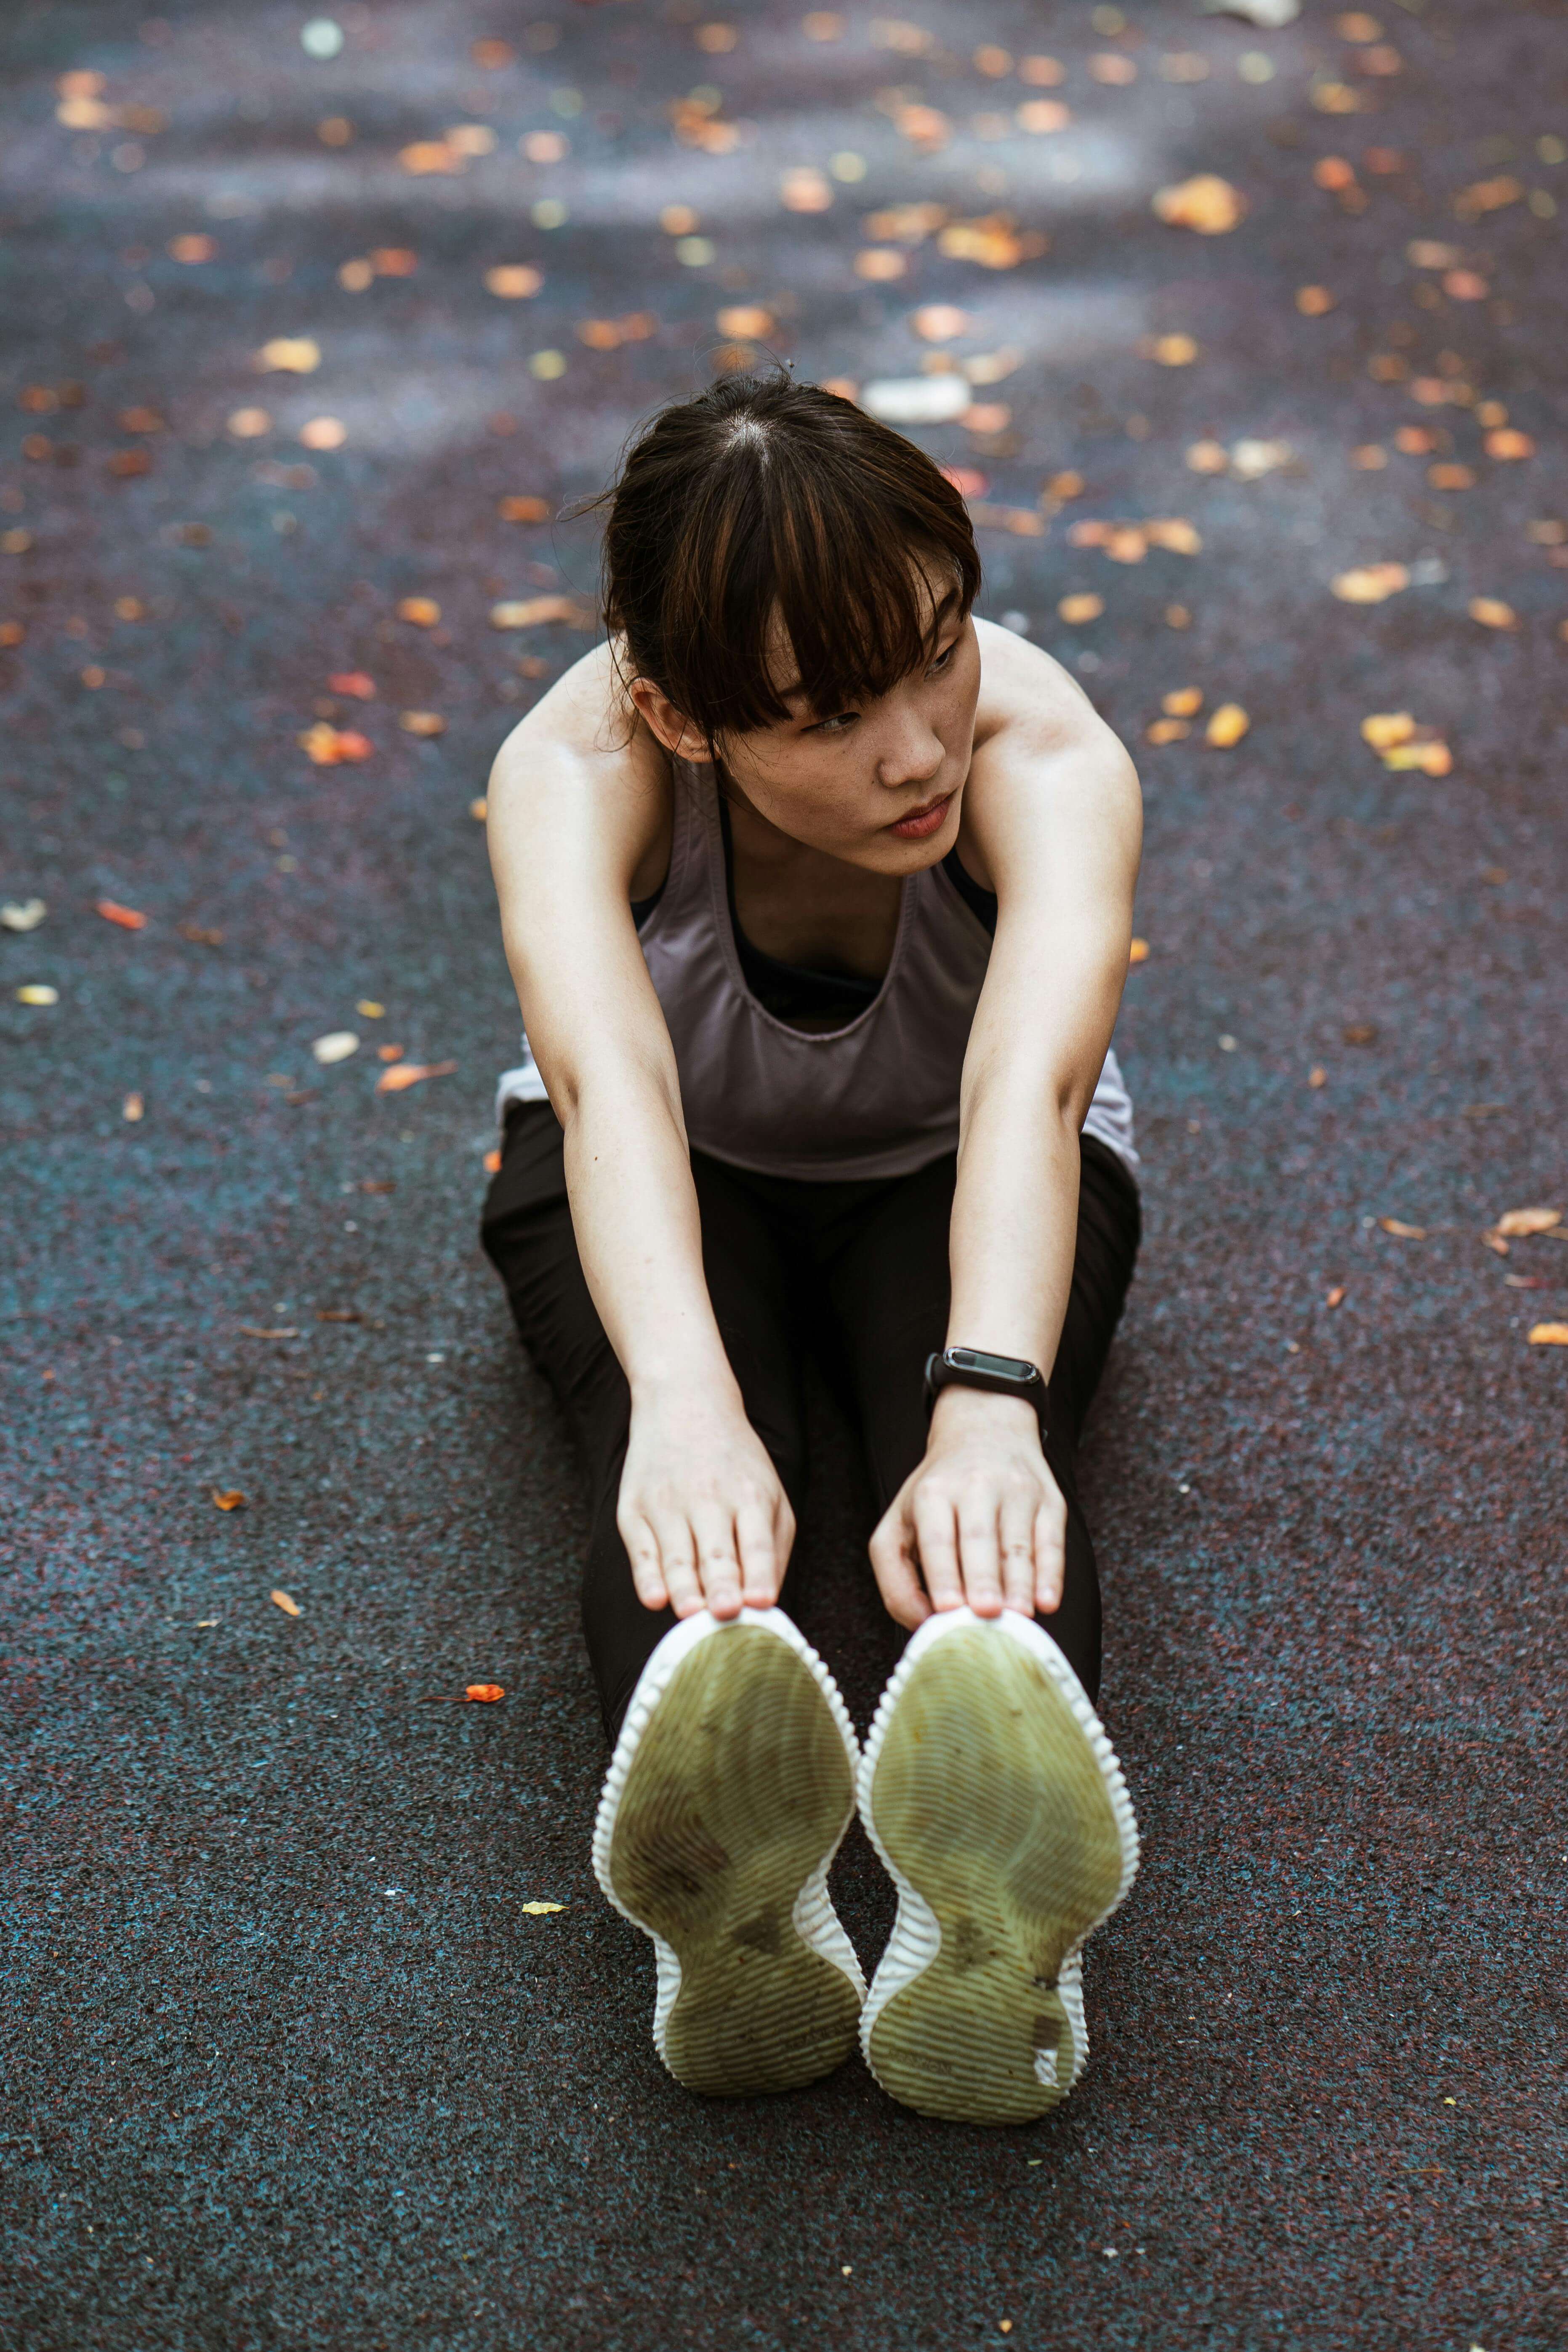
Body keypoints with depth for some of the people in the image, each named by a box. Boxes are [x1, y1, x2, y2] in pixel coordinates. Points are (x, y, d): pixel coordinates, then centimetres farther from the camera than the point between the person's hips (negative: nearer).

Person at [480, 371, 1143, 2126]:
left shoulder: (1050, 754, -34)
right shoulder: (574, 765, -33)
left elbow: (1029, 1085, -52)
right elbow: (607, 1079, -52)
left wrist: (988, 1406, -70)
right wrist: (684, 1406, -70)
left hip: (949, 1175, 0)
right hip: (671, 1182, 0)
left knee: (979, 1428, -37)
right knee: (674, 1436, -37)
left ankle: (995, 1916, -62)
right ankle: (728, 1910, -62)